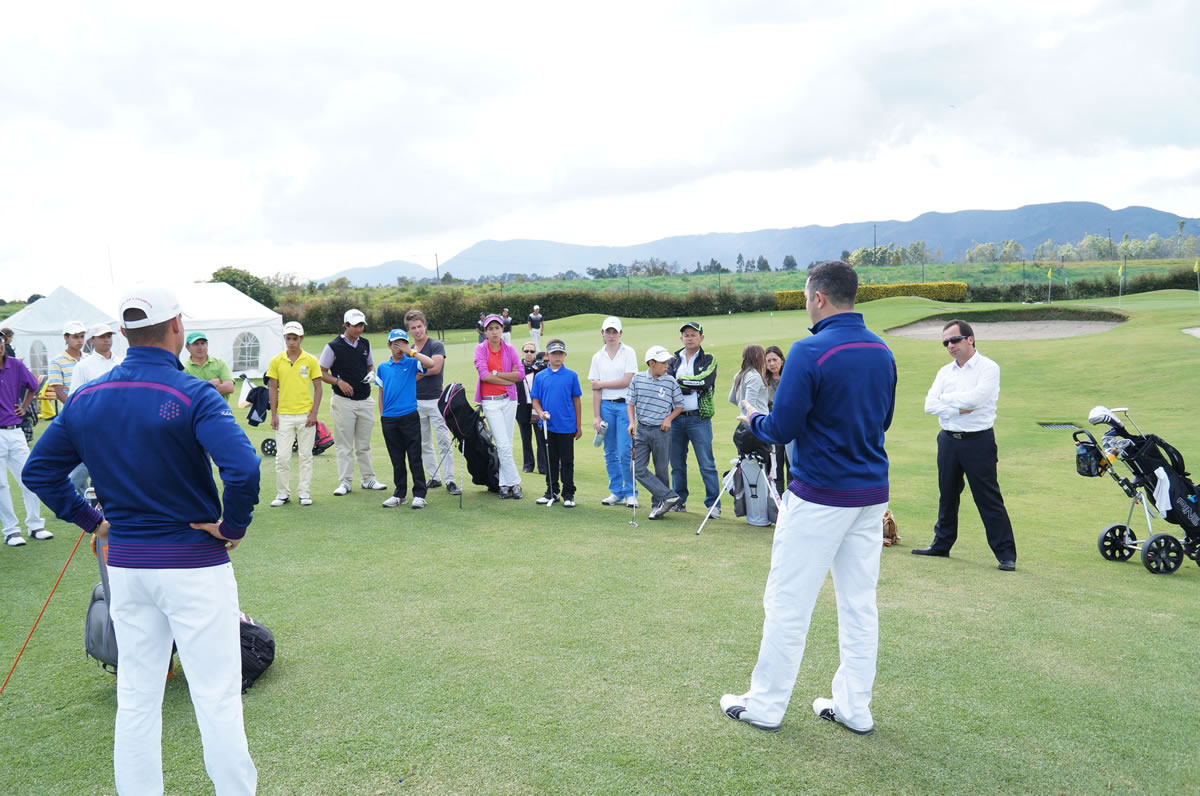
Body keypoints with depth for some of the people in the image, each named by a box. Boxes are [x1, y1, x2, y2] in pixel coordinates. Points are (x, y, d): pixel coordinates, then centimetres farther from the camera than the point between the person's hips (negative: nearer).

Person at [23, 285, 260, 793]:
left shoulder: (85, 399, 3)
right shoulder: (191, 395, -16)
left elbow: (39, 470, 10)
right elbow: (242, 469, -29)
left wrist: (90, 520, 11)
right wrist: (233, 527, -14)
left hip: (125, 564, 6)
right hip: (195, 564, -6)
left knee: (136, 697, 17)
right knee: (216, 697, 3)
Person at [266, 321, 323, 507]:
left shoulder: (311, 360, 0)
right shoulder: (276, 361, 3)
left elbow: (318, 387, 2)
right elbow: (272, 388, 6)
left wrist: (314, 412, -5)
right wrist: (273, 414, 0)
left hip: (305, 415, 0)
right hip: (283, 416, 1)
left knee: (306, 455, 7)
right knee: (282, 456, 2)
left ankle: (304, 492, 16)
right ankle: (283, 493, 13)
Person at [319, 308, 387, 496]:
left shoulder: (365, 344, 8)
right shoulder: (333, 346, -7)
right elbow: (321, 373, -3)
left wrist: (371, 374, -2)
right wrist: (339, 382, -17)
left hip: (365, 401, 5)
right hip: (343, 401, -4)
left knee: (364, 444, 13)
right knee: (344, 445, 1)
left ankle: (368, 479, 21)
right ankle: (345, 482, 8)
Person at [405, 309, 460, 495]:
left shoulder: (436, 346, -3)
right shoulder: (409, 350, 12)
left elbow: (435, 368, -18)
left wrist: (414, 372, -6)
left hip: (435, 400, -5)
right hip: (415, 402, 5)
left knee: (444, 441, -7)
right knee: (423, 444, 9)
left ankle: (449, 481, -4)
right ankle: (434, 478, 18)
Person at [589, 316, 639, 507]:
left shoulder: (629, 353, -1)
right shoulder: (598, 357, 9)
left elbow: (626, 381, -9)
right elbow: (595, 390, 6)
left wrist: (601, 384, -2)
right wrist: (596, 416, 0)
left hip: (625, 404, -4)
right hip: (606, 405, 4)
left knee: (625, 452, -7)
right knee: (610, 453, 7)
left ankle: (631, 493, 5)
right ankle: (616, 492, 17)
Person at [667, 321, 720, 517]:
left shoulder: (709, 360, 5)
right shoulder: (673, 360, 13)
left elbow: (705, 382, -13)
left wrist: (678, 381, -10)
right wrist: (690, 387, -16)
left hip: (699, 419, -3)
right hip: (676, 418, 3)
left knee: (707, 464, -5)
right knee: (677, 463, 9)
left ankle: (713, 504, 0)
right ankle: (679, 501, 20)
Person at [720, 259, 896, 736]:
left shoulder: (811, 352, -16)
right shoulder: (883, 352, 5)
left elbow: (782, 429, -15)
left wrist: (753, 420, 5)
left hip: (819, 498, -7)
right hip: (871, 495, 7)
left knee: (787, 603, 4)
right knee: (860, 603, 13)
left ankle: (765, 705, 16)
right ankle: (854, 709, 23)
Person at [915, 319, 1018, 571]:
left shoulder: (988, 368, -6)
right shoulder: (945, 372, 10)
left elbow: (975, 398, -21)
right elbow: (930, 406, -1)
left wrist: (945, 398, -6)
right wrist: (960, 409, -14)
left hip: (978, 440, -5)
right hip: (948, 439, 6)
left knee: (989, 499, -3)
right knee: (947, 495, 15)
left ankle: (1006, 554, 4)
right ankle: (942, 544, 29)